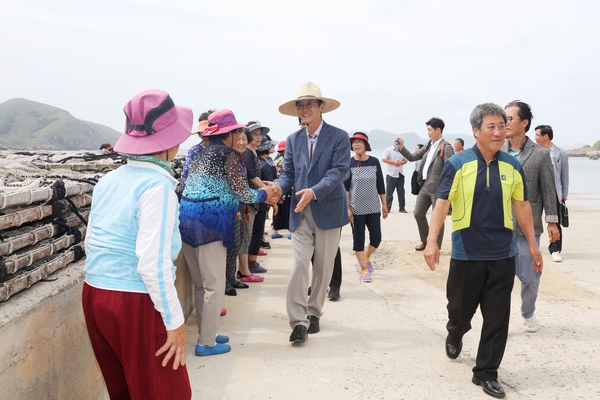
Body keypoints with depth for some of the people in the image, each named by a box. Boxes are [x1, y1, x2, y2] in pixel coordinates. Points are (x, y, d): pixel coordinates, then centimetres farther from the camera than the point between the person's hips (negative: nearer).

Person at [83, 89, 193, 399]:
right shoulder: (157, 185, -17)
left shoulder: (108, 180, 6)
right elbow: (153, 263, -21)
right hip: (135, 303, -8)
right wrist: (175, 321, -13)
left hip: (94, 295, 8)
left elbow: (91, 243, 14)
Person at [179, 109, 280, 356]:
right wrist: (265, 194, 14)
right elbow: (243, 193, -5)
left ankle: (206, 333, 28)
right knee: (214, 286, 1)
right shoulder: (227, 154, -5)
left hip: (187, 220, 9)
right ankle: (207, 343, 8)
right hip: (209, 222, -8)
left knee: (200, 284, 17)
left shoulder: (201, 154, 19)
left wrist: (261, 196, 24)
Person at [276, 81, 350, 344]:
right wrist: (278, 189, -16)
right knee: (299, 263, -8)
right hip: (300, 212, 2)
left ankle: (313, 313, 25)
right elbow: (288, 173, 7)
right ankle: (298, 321, -5)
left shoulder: (339, 137, -2)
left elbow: (339, 170, -13)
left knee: (323, 266, 8)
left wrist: (314, 191, -27)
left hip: (328, 211, -2)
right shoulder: (293, 140, 10)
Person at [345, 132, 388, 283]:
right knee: (358, 239, 3)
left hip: (373, 208, 2)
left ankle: (367, 257, 33)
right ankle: (364, 269, 17)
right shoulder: (349, 163, -7)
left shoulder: (374, 162, -1)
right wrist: (347, 208, -10)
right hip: (356, 209, -2)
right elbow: (345, 188, -5)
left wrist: (384, 205, 6)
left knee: (376, 238, 3)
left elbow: (380, 185, 4)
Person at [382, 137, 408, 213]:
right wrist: (394, 162, -17)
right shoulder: (388, 150, -1)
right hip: (391, 174, -4)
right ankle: (387, 208, 4)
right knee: (389, 192, -2)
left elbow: (406, 160, 13)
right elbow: (383, 159, -10)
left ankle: (402, 208, 12)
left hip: (400, 174, 4)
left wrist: (401, 163, -9)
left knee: (401, 192, 6)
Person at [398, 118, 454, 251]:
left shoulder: (446, 148, -13)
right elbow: (412, 157, 16)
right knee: (418, 214, 14)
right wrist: (402, 148, 1)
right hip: (425, 186, 8)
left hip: (438, 189, -8)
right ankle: (425, 240, 32)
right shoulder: (428, 146, 12)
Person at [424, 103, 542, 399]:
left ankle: (486, 373, 18)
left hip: (502, 254, 3)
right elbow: (442, 203, -11)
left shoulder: (512, 166, 4)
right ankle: (454, 336, 46)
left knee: (497, 318, 4)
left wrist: (532, 244, 12)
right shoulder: (458, 163, -7)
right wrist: (432, 241, -20)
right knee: (460, 307, 12)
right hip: (466, 252, -2)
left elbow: (522, 206, 11)